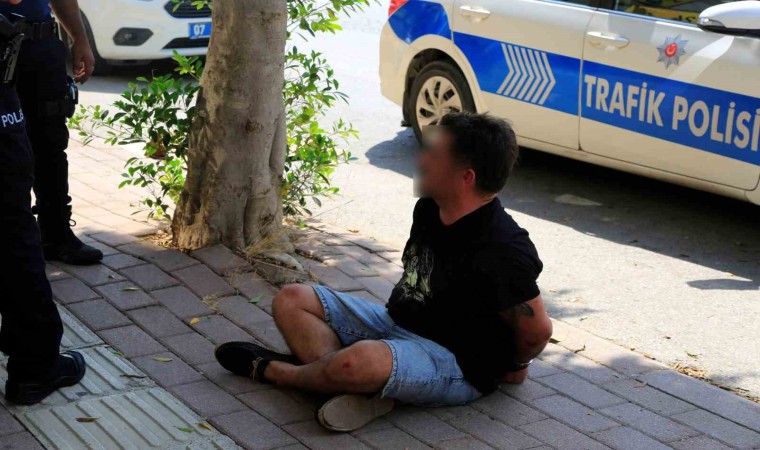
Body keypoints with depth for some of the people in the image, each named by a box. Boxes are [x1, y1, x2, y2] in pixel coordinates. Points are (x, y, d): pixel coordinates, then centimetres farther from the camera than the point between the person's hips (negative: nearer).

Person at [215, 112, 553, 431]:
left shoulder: (502, 252, -26)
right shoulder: (428, 210, 3)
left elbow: (537, 330, -17)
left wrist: (512, 365, 2)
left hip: (458, 365, -10)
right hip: (398, 324, 10)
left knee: (358, 361, -40)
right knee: (291, 300, 2)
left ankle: (271, 371, -8)